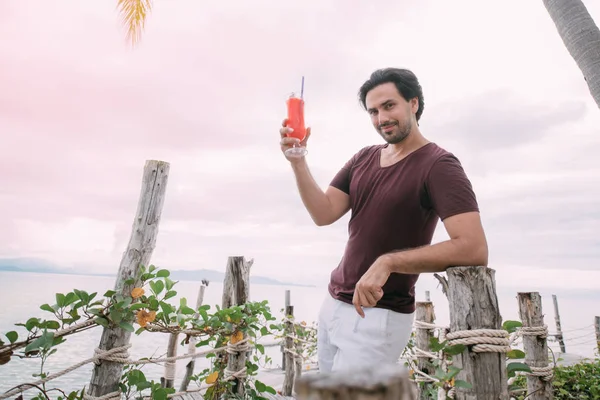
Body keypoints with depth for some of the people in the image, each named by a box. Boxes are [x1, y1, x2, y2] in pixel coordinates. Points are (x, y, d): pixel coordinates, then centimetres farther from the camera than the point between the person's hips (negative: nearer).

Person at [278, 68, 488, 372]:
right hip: (333, 303, 7)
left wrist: (387, 262, -32)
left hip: (379, 315, -7)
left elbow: (474, 249, -26)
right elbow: (324, 214, -3)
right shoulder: (363, 158, 7)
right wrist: (297, 160, -15)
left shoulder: (439, 165, -14)